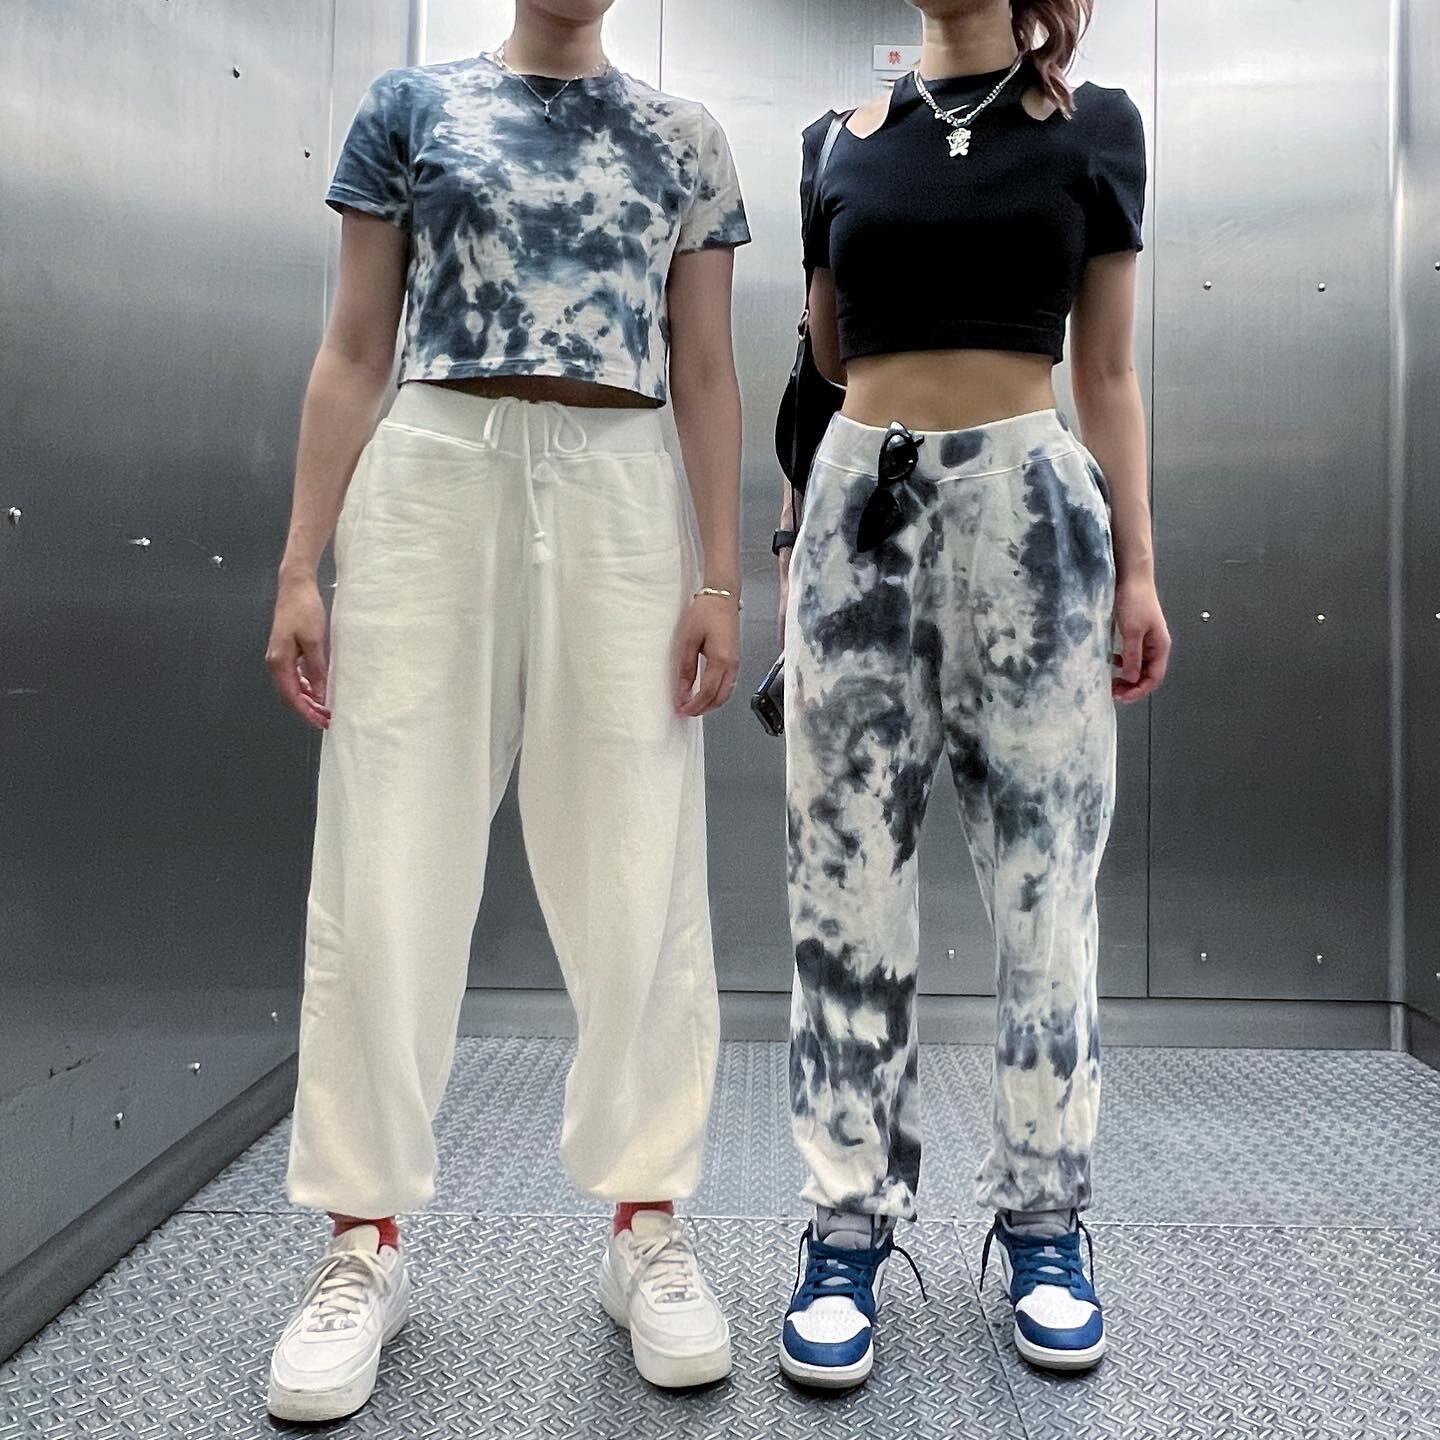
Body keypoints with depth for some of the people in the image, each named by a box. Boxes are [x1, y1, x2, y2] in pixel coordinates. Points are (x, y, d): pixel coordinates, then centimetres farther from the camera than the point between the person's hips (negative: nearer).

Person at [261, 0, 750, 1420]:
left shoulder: (680, 135, 15)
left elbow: (705, 373, 9)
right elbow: (355, 351, 8)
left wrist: (720, 574, -2)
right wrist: (301, 565, -1)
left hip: (621, 494, 1)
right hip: (431, 479, 0)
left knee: (637, 872, -1)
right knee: (388, 863, -2)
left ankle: (646, 1224, 13)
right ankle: (363, 1241, 12)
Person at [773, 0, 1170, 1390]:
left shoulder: (1092, 127, 12)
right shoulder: (847, 139, 15)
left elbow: (1107, 375, 8)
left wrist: (1137, 566, 3)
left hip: (1028, 507, -1)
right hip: (863, 508, 2)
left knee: (1045, 882, 0)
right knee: (847, 884, 0)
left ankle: (1042, 1220, 17)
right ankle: (850, 1224, 12)